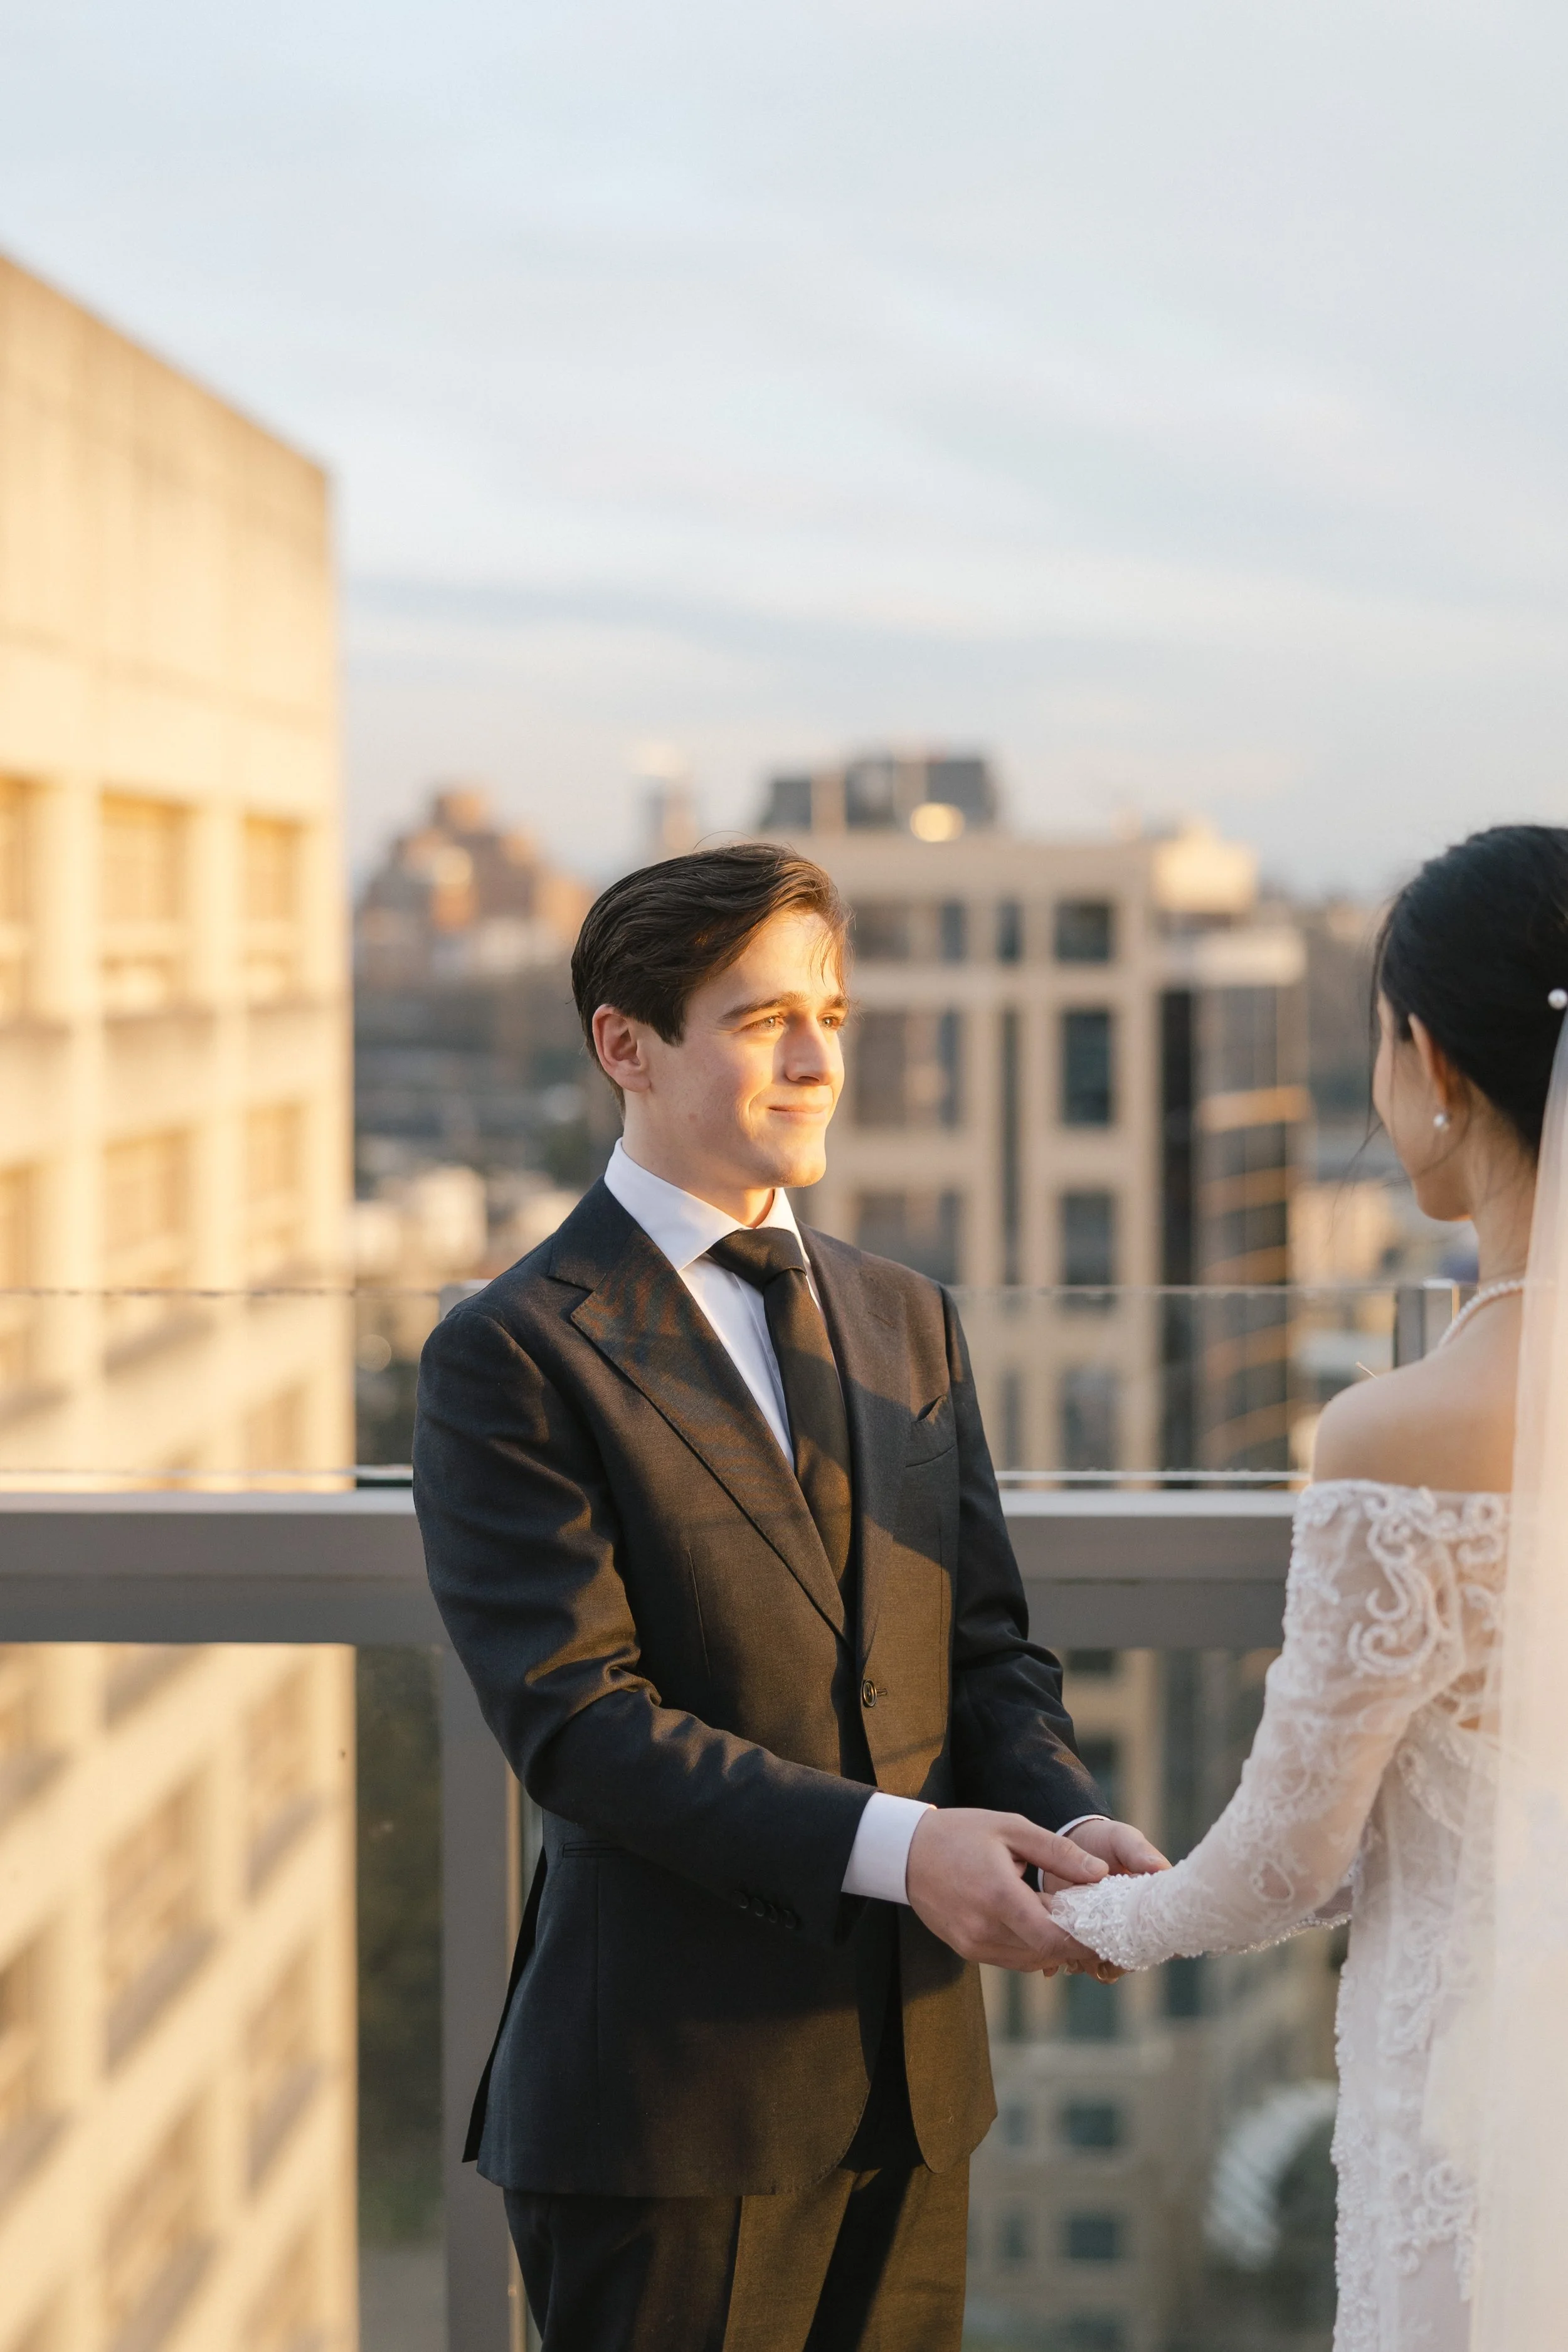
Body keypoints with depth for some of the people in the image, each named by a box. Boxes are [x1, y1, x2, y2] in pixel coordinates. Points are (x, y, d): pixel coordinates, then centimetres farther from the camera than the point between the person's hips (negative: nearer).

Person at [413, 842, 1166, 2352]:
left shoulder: (907, 1324, 12)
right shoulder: (509, 1358, -9)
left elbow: (983, 1649, 11)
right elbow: (574, 1716, -17)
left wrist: (1065, 1824, -10)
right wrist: (892, 1846, -25)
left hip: (912, 2081, 6)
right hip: (673, 2099, -6)